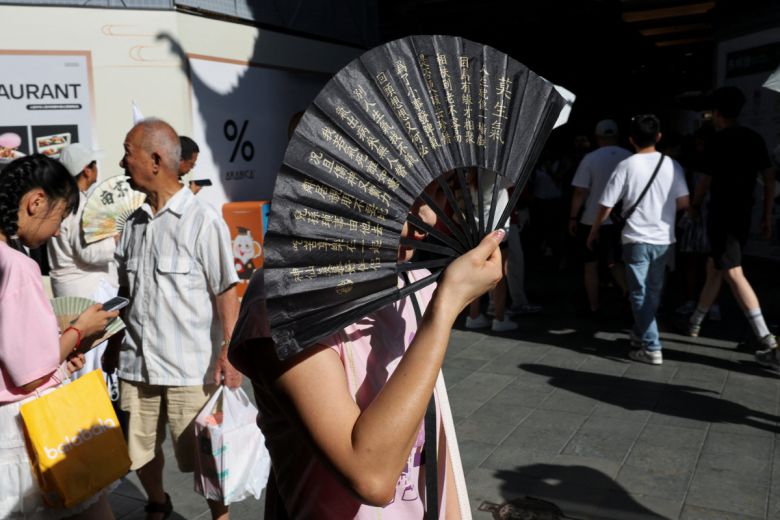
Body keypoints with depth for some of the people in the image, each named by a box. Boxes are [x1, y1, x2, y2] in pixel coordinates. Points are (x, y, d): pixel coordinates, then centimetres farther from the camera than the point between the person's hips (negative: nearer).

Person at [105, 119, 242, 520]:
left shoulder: (203, 222, -11)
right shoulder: (133, 223, 7)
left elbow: (225, 292, -10)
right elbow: (125, 291, 15)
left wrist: (230, 349, -15)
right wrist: (113, 345, 17)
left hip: (190, 366, -6)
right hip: (136, 363, 6)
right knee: (140, 453, 19)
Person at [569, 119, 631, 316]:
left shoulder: (590, 159, -9)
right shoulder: (629, 158, -1)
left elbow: (580, 192, -11)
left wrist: (573, 217, -2)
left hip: (592, 220, -3)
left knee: (590, 264, 10)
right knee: (614, 262, 17)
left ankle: (594, 306, 13)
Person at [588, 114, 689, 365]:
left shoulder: (626, 165, -8)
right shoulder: (672, 165, 0)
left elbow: (606, 205, -7)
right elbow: (684, 202, 4)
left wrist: (593, 231, 8)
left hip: (637, 239, -4)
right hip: (664, 239, 4)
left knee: (640, 294, 2)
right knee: (653, 292, 17)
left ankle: (651, 348, 0)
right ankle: (640, 335, 31)